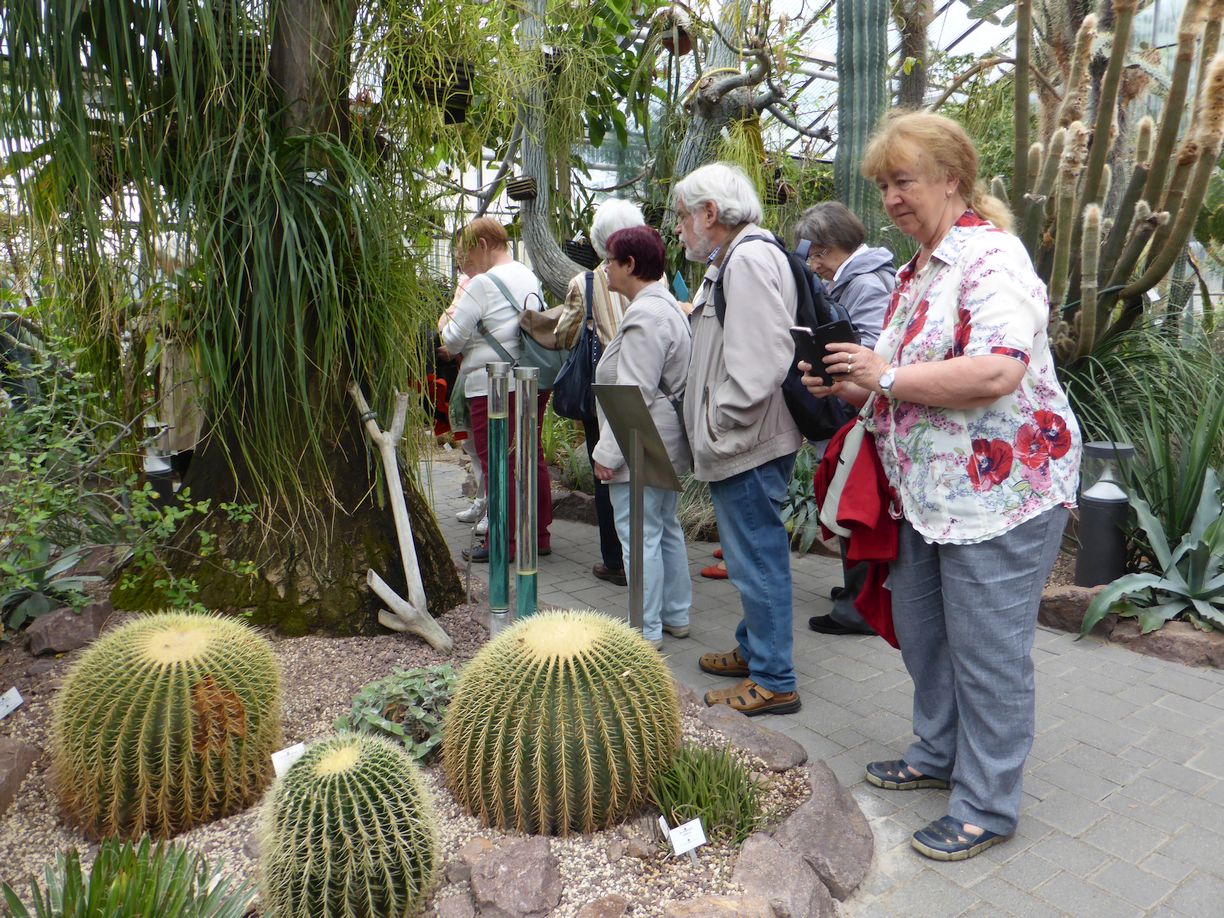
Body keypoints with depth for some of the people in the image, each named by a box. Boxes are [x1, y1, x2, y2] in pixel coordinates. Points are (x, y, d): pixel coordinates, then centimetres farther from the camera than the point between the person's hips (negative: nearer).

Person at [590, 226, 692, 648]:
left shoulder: (644, 316, -18)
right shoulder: (667, 305, 16)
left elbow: (634, 394, -23)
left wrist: (608, 451, -19)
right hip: (666, 444, 11)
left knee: (640, 535, -4)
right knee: (666, 527, 18)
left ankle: (647, 629, 5)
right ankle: (676, 616, 29)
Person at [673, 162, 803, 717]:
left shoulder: (750, 259, -15)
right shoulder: (733, 260, 18)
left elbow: (759, 361, -26)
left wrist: (720, 429, -20)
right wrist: (711, 430, 16)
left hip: (750, 445, -11)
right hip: (738, 444, 11)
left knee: (757, 557, -2)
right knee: (752, 554, 20)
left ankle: (773, 680, 11)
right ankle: (753, 649, 36)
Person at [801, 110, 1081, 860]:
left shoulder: (990, 256, -15)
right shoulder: (919, 269, 14)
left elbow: (997, 372, -30)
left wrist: (887, 377, -22)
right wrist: (853, 387, 5)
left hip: (1000, 488, -9)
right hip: (931, 490, 10)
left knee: (987, 651, 1)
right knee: (920, 628, 18)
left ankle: (988, 806, 18)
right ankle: (939, 754, 38)